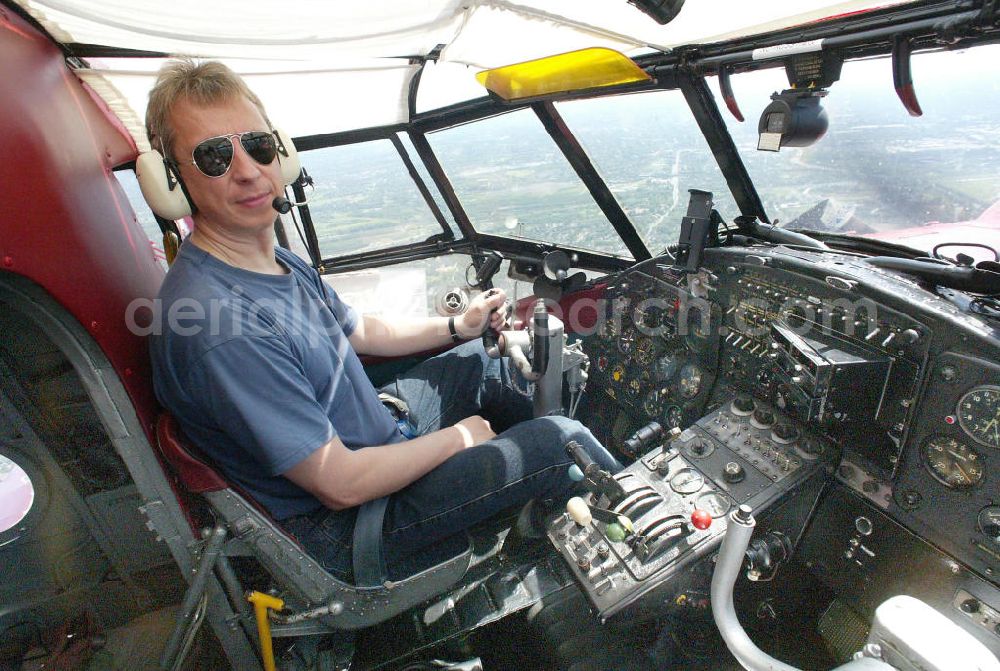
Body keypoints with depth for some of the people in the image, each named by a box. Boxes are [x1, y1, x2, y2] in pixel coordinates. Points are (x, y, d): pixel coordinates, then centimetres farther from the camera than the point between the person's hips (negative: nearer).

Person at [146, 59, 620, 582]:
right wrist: (458, 437, -16)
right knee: (559, 441, -12)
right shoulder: (218, 326, -32)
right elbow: (341, 484, -28)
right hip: (338, 525, -8)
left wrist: (457, 326, 7)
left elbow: (360, 332, 13)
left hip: (377, 435, 9)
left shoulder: (277, 259, -1)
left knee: (477, 358, 16)